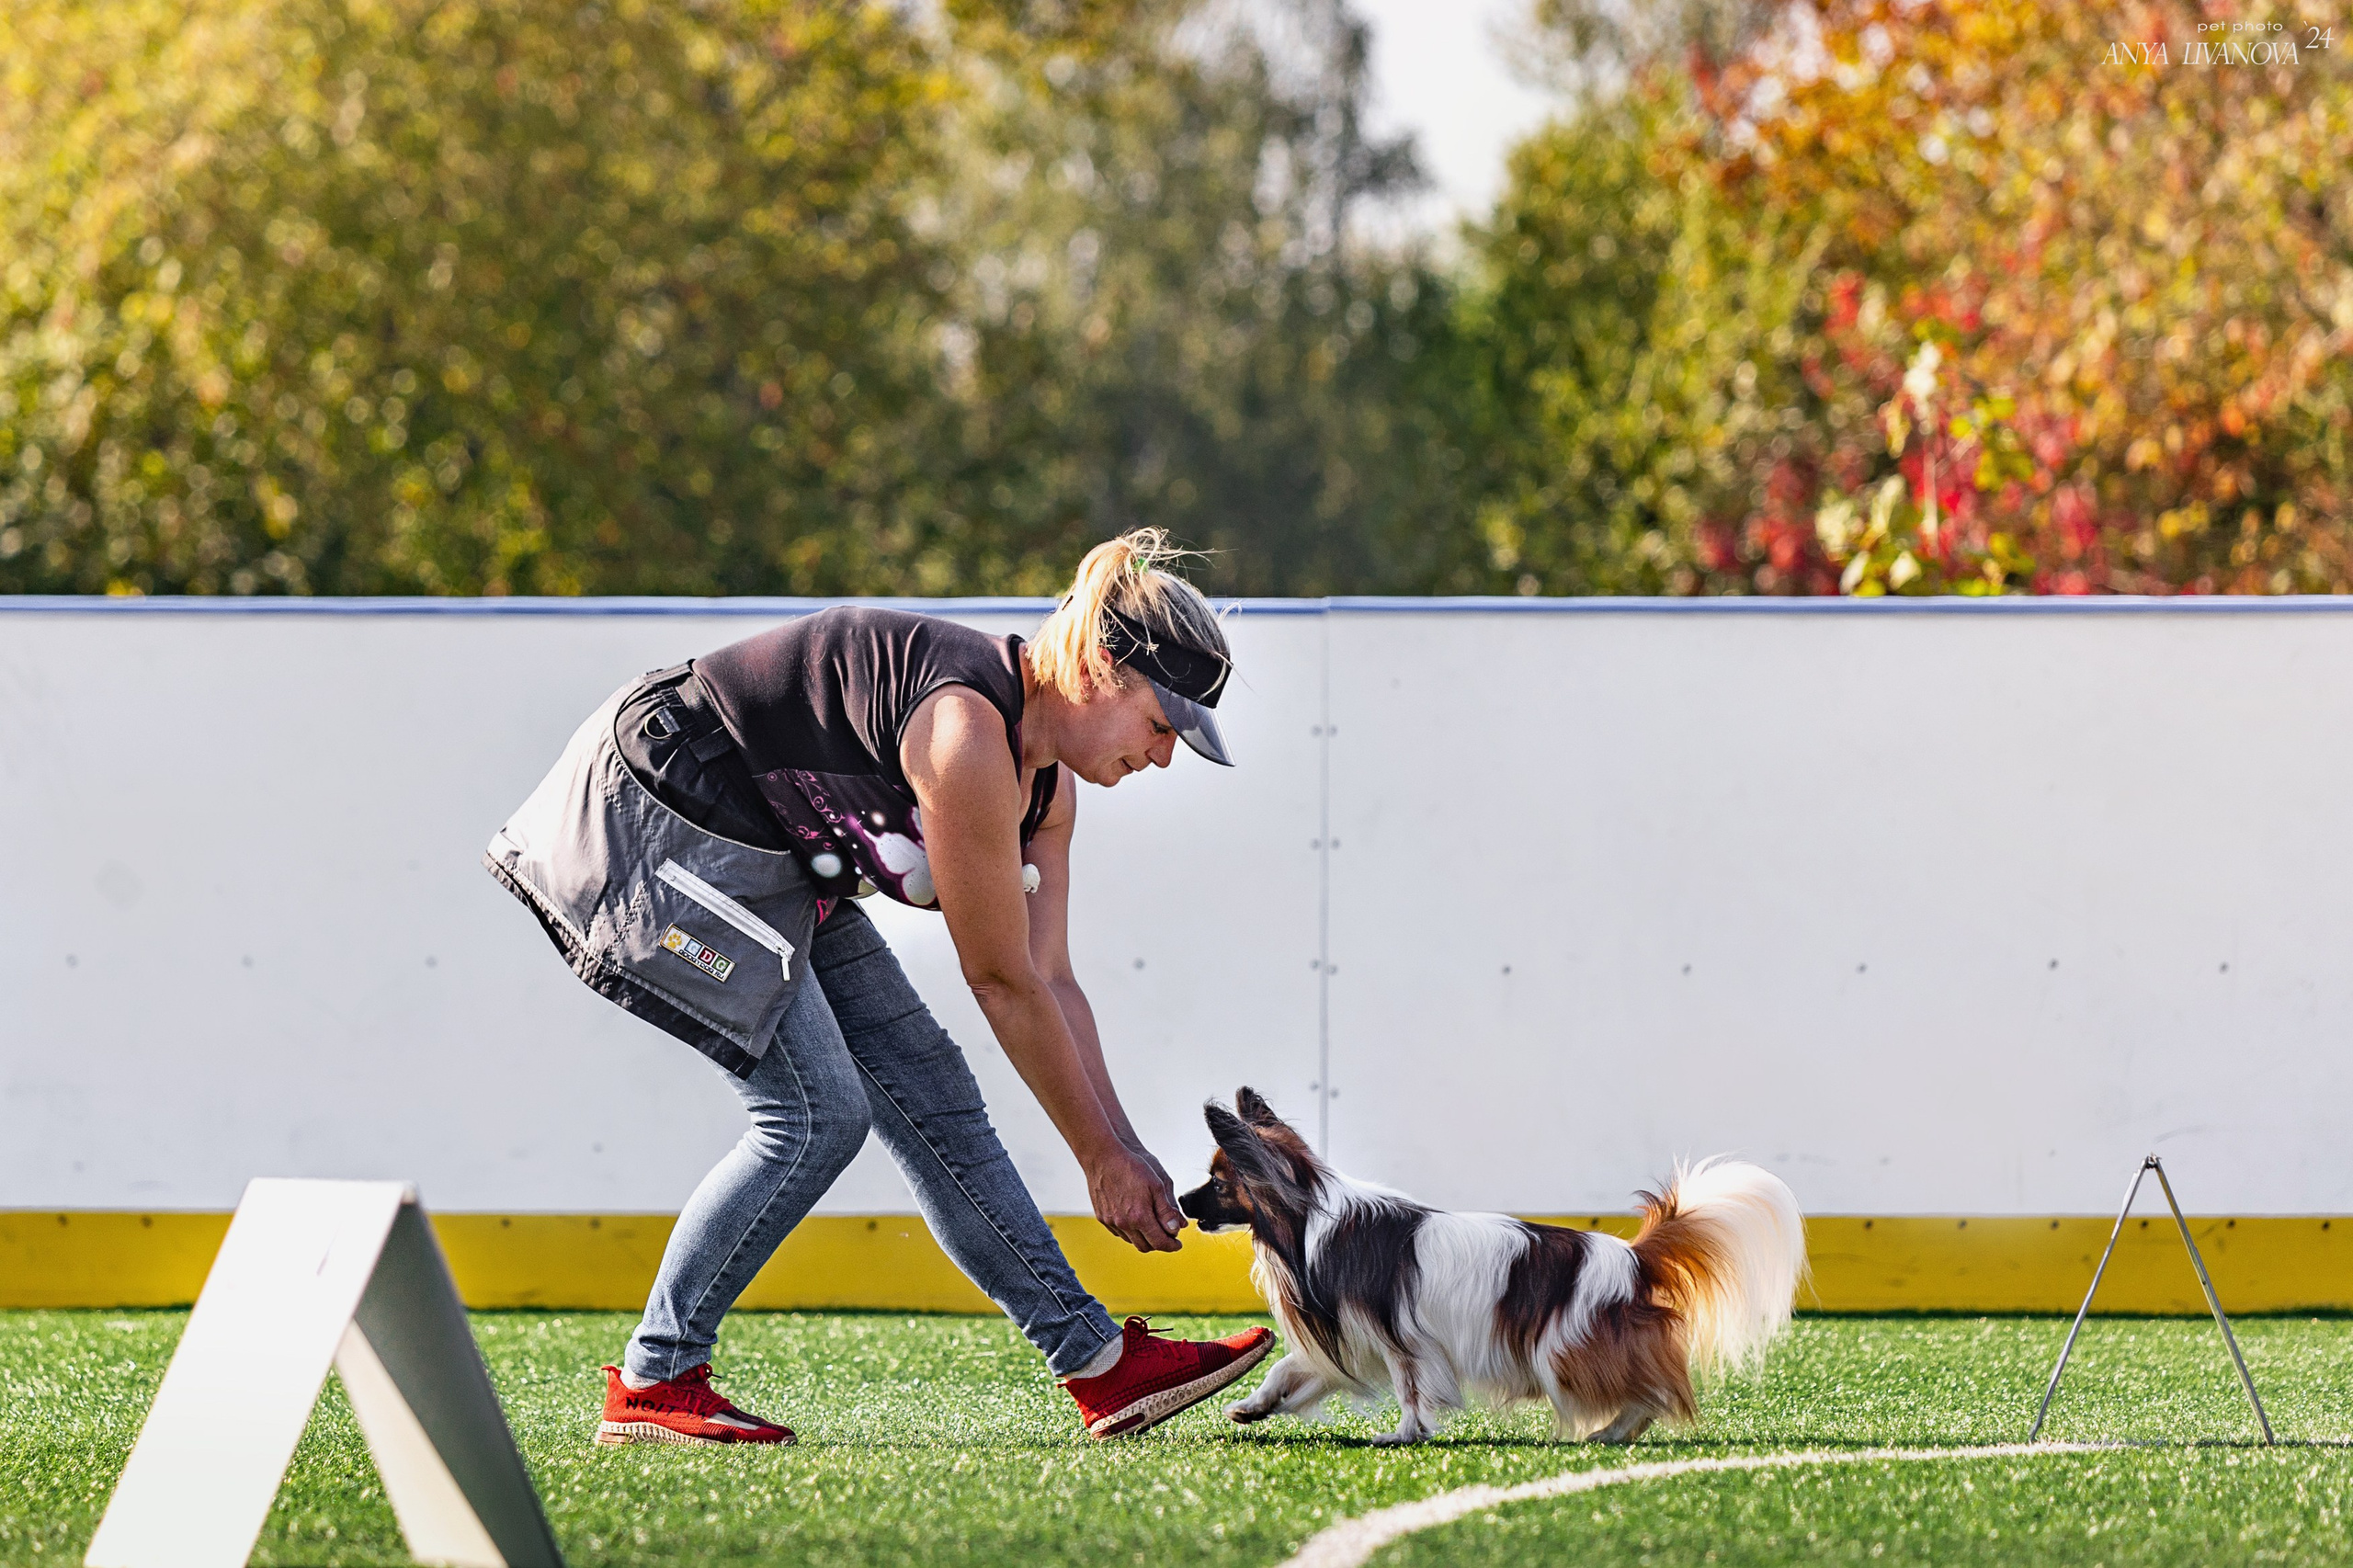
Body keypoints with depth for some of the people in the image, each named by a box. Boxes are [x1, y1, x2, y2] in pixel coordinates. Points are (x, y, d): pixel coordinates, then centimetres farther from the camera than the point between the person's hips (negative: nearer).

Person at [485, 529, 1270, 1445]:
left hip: (770, 851, 10)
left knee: (926, 1090, 5)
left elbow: (1050, 979, 6)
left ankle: (1102, 1366, 6)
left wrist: (1121, 1145, 1)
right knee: (817, 1114, -14)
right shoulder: (967, 733, -28)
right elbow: (1002, 984, -21)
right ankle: (650, 1385, -4)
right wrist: (1103, 1158, -13)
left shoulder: (1044, 785, 1)